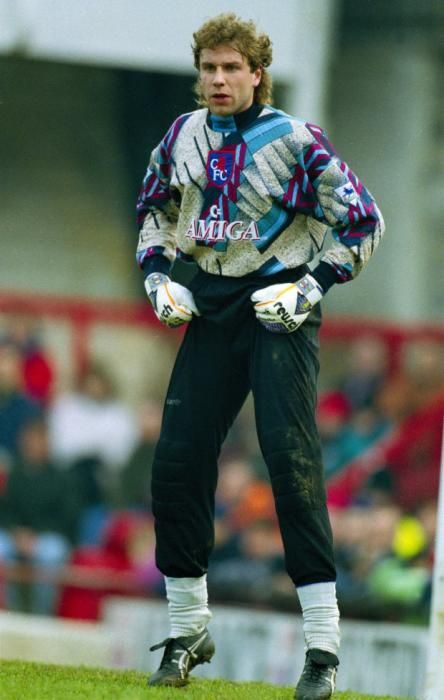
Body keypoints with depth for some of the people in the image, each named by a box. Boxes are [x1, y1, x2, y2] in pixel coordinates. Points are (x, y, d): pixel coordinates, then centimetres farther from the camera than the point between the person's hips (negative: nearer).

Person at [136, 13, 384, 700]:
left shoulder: (295, 141, -12)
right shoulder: (184, 135, 4)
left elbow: (363, 221, -6)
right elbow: (154, 205, 23)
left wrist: (314, 286, -14)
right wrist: (157, 272, 9)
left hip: (280, 310, -6)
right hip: (210, 308, 6)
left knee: (291, 459, -16)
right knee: (177, 462, 2)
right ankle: (187, 632, 18)